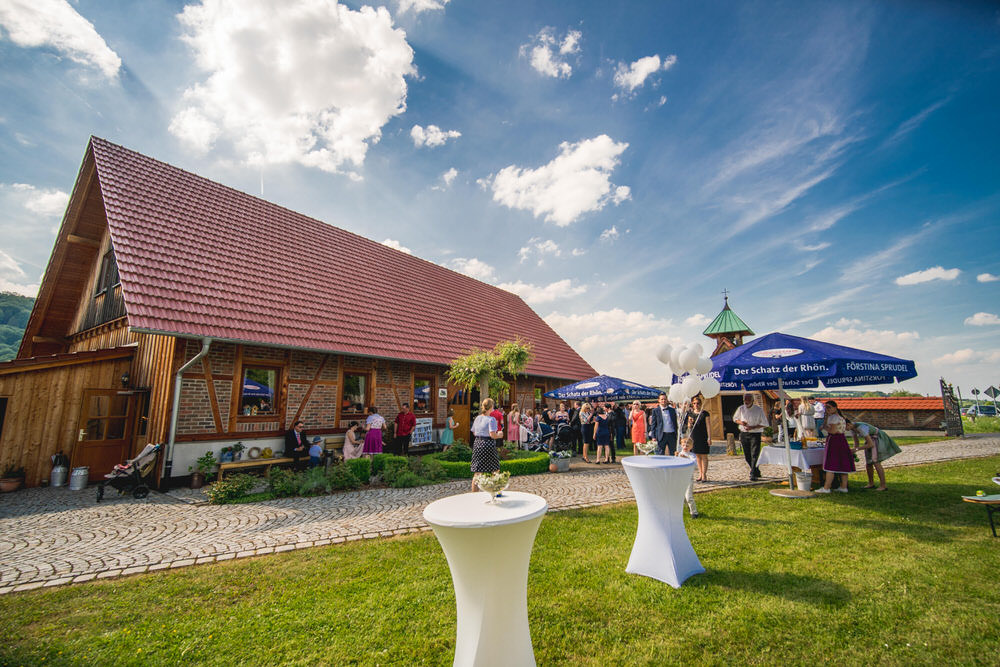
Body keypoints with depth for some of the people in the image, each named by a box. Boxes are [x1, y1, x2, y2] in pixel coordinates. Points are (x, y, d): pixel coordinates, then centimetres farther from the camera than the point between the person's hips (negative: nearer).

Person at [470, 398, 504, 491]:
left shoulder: (477, 418, 7)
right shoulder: (491, 419, -13)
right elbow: (492, 435, -19)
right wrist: (499, 435, -1)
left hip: (477, 444, 6)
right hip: (488, 445, -6)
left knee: (477, 472, 9)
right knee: (495, 470, 13)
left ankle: (473, 493, 11)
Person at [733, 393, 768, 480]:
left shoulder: (759, 409, -6)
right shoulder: (741, 409, 4)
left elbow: (764, 423, -4)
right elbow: (735, 419, 16)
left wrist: (752, 427, -16)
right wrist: (740, 422, -6)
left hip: (755, 434, -4)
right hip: (744, 434, 4)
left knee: (754, 455, -11)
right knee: (747, 456, 9)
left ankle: (753, 475, -9)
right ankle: (757, 472, 28)